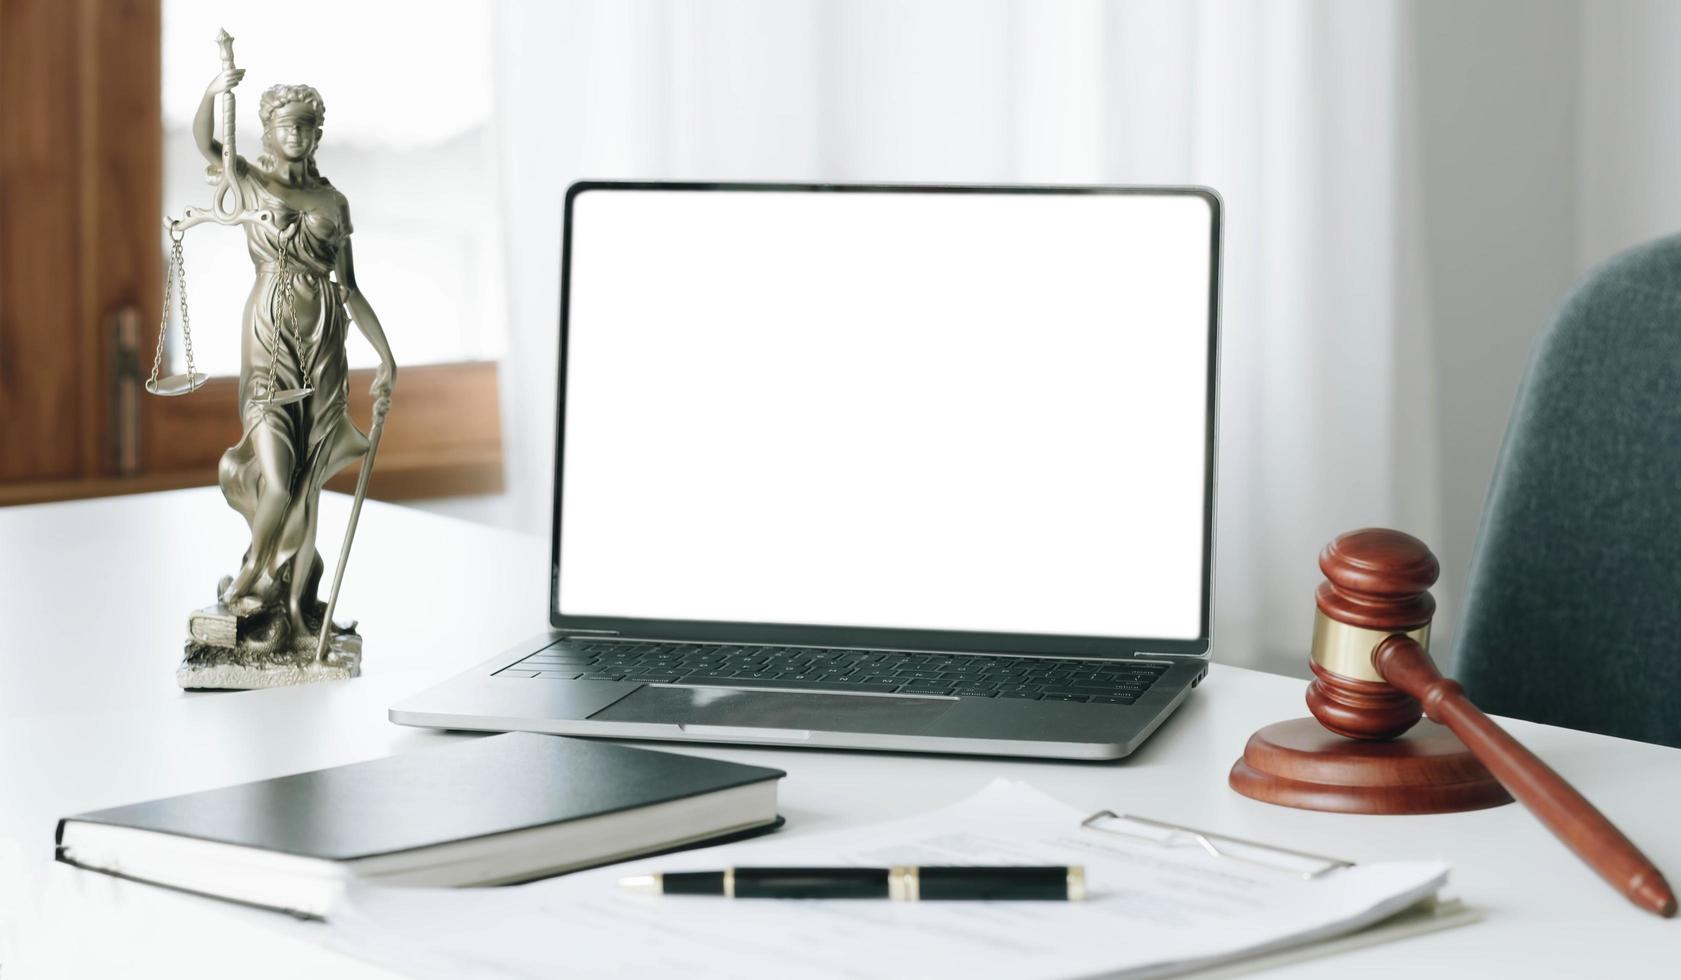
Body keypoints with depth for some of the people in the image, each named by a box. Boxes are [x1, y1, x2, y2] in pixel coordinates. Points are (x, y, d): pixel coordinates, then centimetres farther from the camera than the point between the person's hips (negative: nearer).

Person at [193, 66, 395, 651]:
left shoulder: (332, 201, 10)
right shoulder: (249, 182, 2)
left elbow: (349, 288, 12)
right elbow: (203, 140, -18)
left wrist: (386, 356, 7)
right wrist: (213, 92, -38)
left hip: (324, 349, 3)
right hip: (269, 344, -3)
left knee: (307, 481, 4)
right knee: (278, 481, -11)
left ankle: (297, 607, 13)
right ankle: (252, 576, 14)